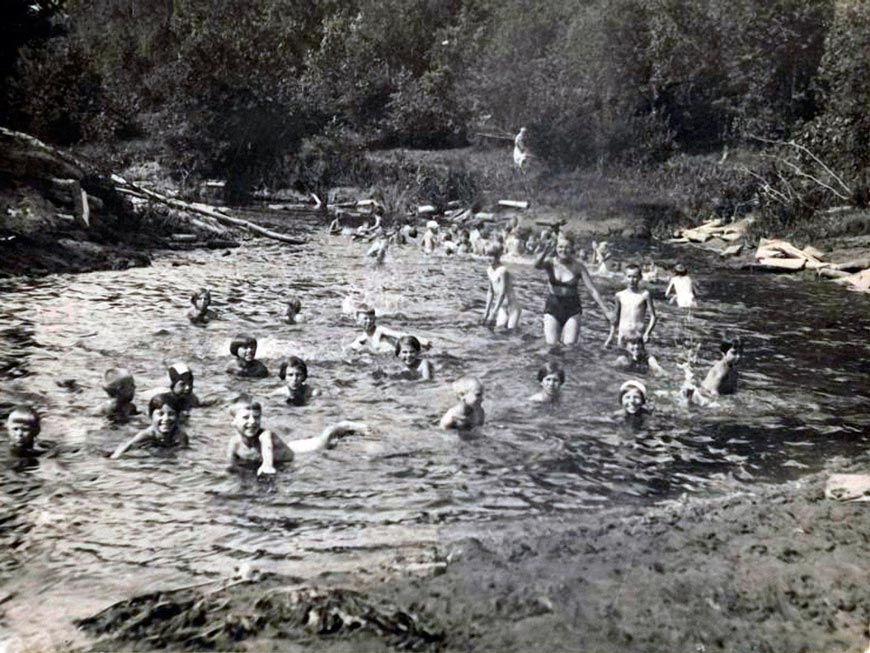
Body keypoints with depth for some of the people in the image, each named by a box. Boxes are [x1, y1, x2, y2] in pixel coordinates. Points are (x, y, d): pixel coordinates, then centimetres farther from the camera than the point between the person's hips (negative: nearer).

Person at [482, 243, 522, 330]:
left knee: (510, 330, -9)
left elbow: (502, 294, -27)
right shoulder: (489, 270, -1)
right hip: (501, 306, 6)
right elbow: (490, 292, 5)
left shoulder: (503, 271, -24)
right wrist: (487, 310, 1)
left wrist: (494, 312, -29)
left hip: (511, 306, -6)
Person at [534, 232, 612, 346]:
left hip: (572, 306, 0)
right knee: (551, 342, -9)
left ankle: (566, 329, 20)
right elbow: (537, 265, -30)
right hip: (553, 304, 0)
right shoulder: (551, 263, -7)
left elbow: (592, 290, -6)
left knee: (570, 343, -10)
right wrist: (544, 253, -51)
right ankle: (552, 328, 21)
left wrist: (605, 311, -8)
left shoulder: (578, 266, -8)